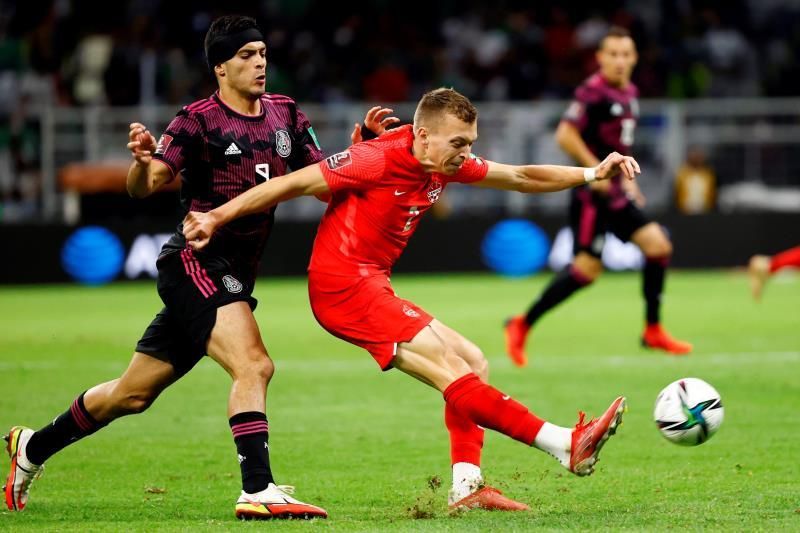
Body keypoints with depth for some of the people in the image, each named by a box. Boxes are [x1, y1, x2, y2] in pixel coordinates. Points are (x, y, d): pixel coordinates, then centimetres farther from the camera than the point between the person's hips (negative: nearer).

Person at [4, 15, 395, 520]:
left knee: (133, 393, 15)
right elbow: (144, 187, -15)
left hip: (232, 277, 7)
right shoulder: (199, 120, -9)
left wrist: (363, 137, -1)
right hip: (196, 261, -7)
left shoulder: (285, 115, 10)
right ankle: (258, 490, -31)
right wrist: (143, 162, -38)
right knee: (254, 365, -27)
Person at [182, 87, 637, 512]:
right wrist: (216, 218, -16)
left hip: (372, 287, 10)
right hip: (343, 284, -10)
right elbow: (294, 184, -14)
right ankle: (568, 446, -21)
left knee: (473, 364, 7)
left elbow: (521, 178, 16)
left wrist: (593, 173, 6)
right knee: (451, 369, -16)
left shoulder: (448, 163, 6)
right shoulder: (380, 159, -17)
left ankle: (466, 487, 1)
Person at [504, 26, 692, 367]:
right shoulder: (593, 91, -15)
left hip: (616, 194, 9)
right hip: (592, 194, -9)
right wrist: (596, 170, -21)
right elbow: (565, 135, -21)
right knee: (587, 268, -11)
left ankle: (653, 332, 12)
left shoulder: (629, 93, 13)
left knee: (659, 247, 3)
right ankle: (521, 326, 0)